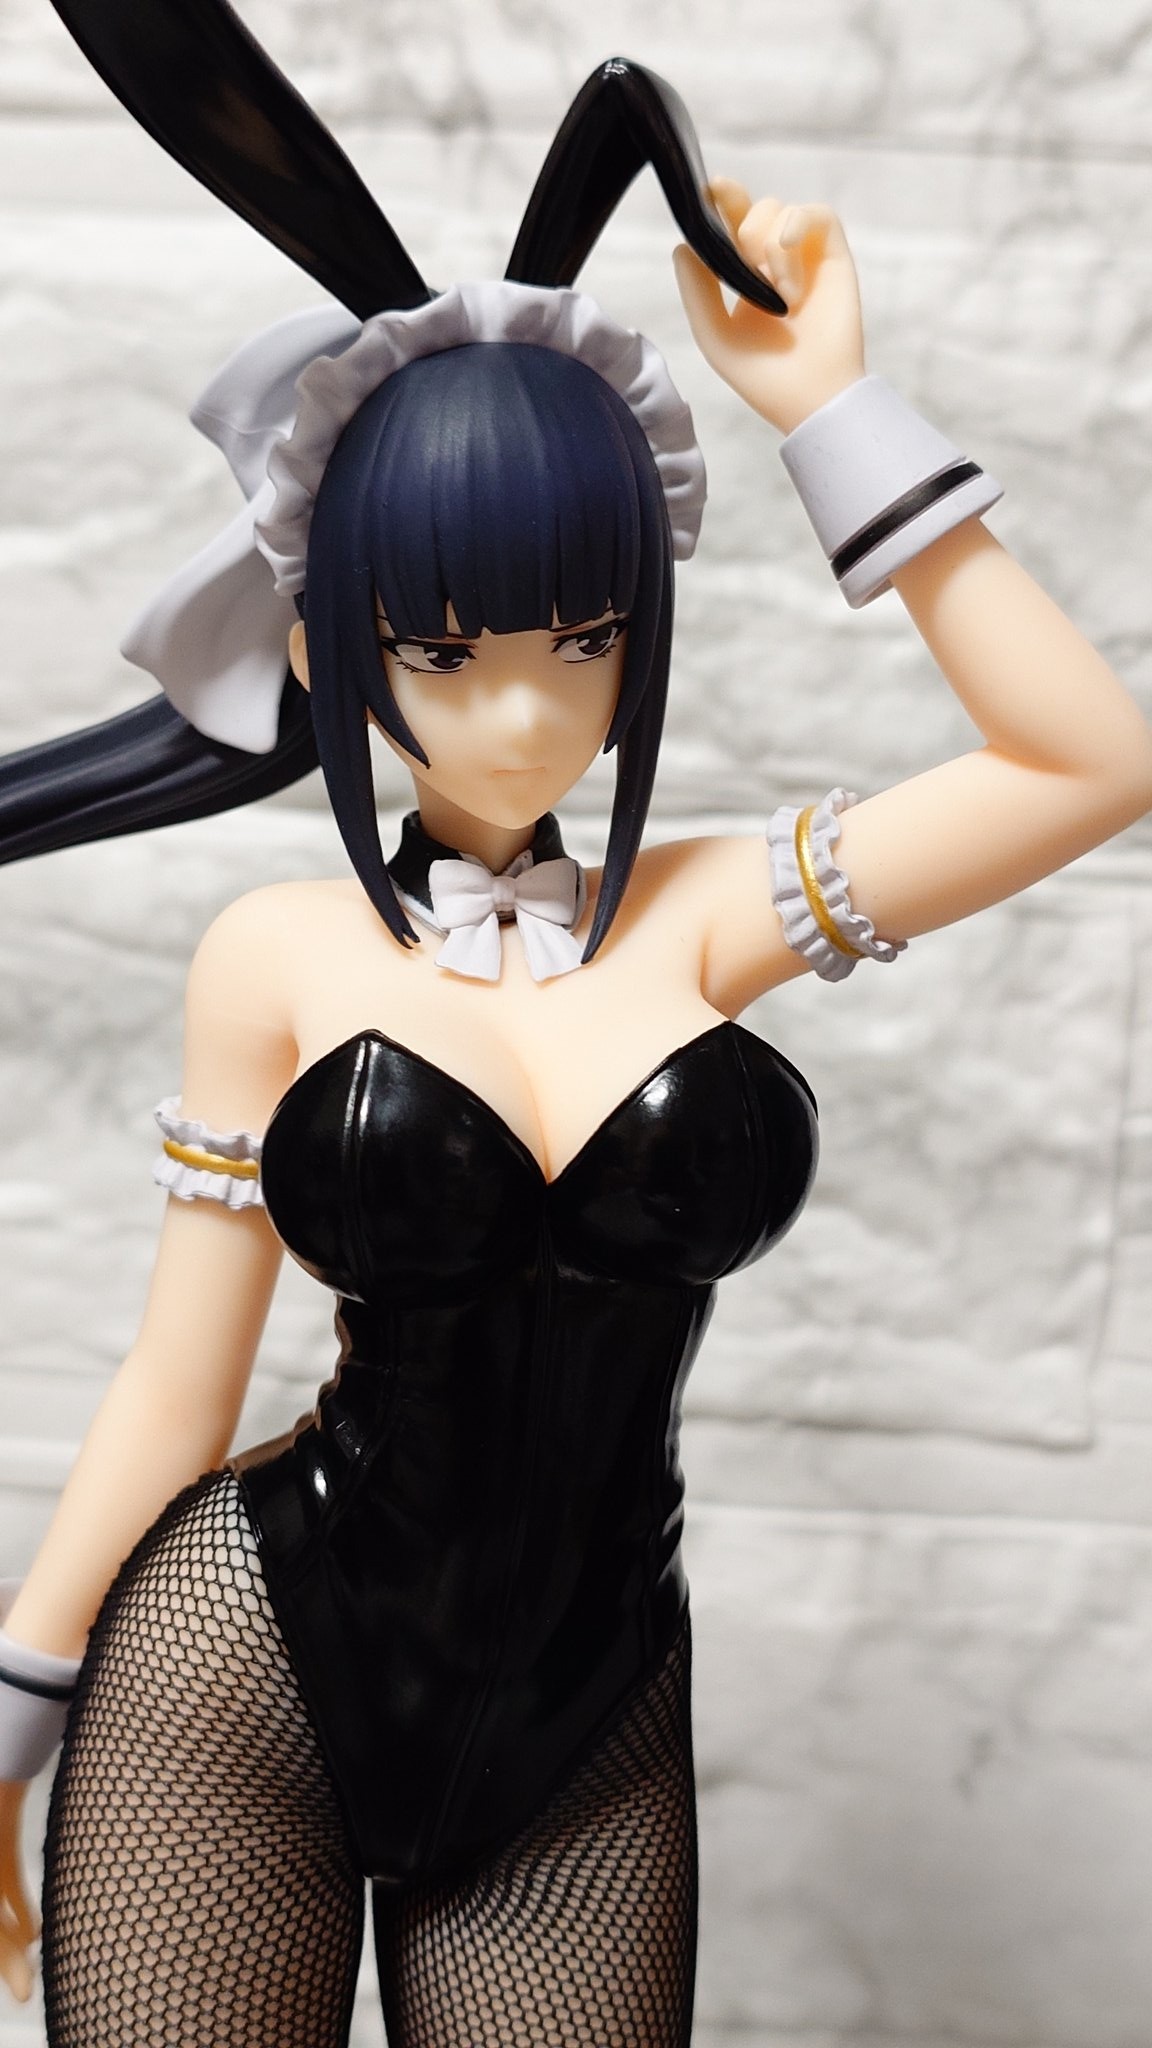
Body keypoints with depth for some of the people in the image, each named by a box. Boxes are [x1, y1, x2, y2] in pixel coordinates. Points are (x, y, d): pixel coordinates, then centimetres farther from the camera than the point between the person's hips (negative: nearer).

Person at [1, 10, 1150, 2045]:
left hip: (585, 1729, 2)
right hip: (248, 1670, -1)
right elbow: (179, 1382, -1)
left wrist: (827, 402, -10)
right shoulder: (279, 954, -5)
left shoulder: (695, 920, -2)